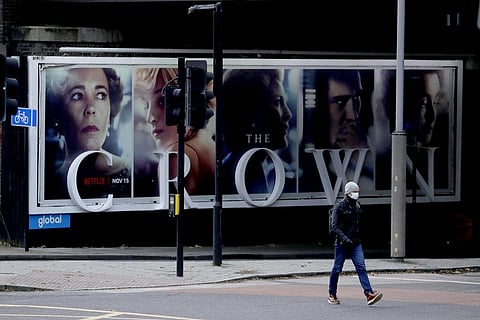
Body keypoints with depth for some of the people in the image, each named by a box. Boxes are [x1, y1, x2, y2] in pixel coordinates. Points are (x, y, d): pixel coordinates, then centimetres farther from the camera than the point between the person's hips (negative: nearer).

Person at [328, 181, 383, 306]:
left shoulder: (357, 205, 11)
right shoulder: (339, 206, -9)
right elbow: (335, 227, -14)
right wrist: (345, 239, -25)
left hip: (356, 243, 5)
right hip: (342, 244, -5)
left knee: (361, 267, -10)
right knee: (337, 269, 5)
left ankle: (369, 293, -20)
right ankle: (332, 295, 21)